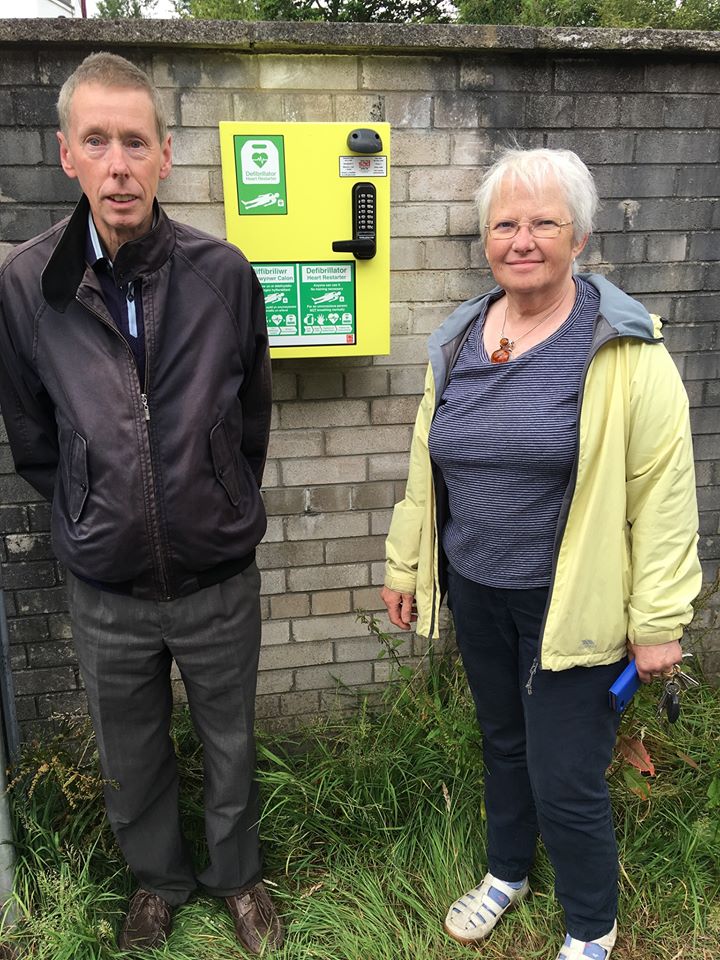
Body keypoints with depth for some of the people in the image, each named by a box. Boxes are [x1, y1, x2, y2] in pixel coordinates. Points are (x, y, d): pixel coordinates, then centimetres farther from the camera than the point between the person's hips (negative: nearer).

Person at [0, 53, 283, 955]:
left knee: (230, 744, 20)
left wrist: (222, 509, 7)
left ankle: (237, 874, 49)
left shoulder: (222, 274, -10)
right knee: (131, 756, 22)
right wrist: (91, 516, 5)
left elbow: (251, 416, 2)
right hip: (105, 590, 1)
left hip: (218, 581, 0)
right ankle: (159, 877, 52)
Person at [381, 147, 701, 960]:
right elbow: (425, 465, 10)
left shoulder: (624, 350, -14)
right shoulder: (457, 342, 3)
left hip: (571, 604, -5)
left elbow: (663, 492, -14)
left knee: (566, 782, 6)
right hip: (475, 590, 5)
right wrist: (404, 562, 13)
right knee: (502, 741, 24)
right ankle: (506, 874, 51)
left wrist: (658, 620, -13)